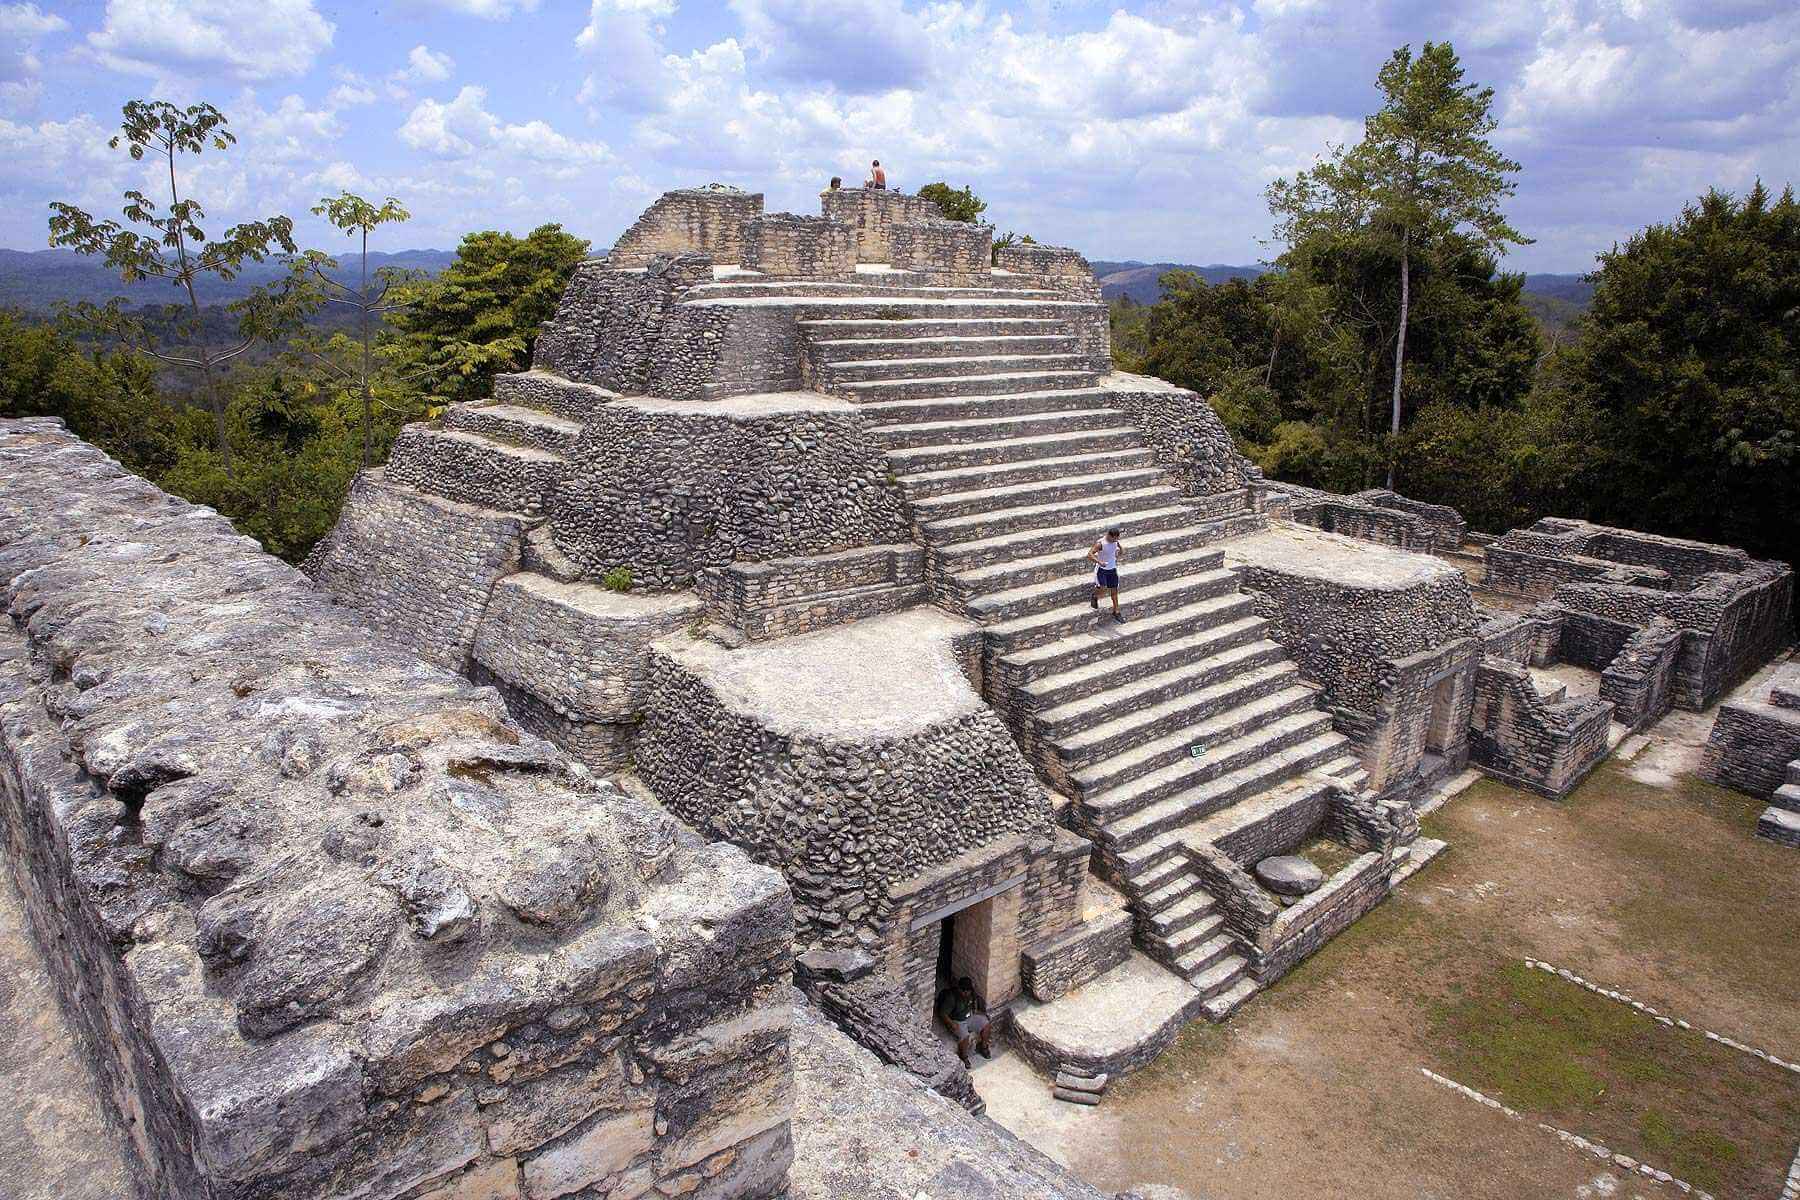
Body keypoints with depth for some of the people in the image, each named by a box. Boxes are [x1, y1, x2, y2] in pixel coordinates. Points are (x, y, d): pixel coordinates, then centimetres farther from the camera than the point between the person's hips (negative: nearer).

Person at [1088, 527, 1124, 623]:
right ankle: (1095, 597, 11)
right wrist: (1099, 562, -41)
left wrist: (1116, 558, 10)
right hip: (1101, 569, -6)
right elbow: (1089, 554, -30)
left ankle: (1116, 613, 19)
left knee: (1114, 591, 9)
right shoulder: (1100, 543, -22)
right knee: (1103, 588, -24)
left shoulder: (1116, 541, -3)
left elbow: (1118, 548, 21)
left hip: (1112, 569, 6)